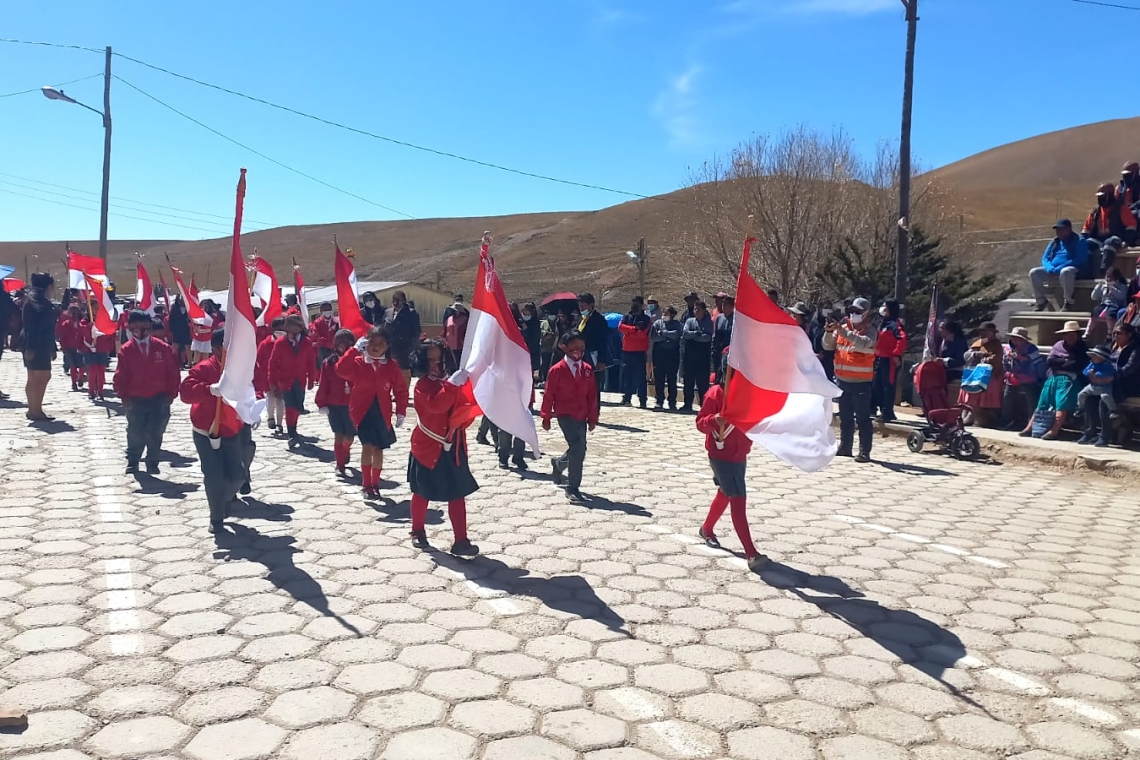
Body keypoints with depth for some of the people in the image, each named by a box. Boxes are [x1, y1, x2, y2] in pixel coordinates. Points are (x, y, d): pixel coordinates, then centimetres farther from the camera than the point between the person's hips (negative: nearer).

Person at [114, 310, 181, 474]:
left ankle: (152, 464, 17)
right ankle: (132, 462, 26)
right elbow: (120, 376, -1)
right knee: (135, 434, 9)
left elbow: (173, 373, 0)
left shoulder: (163, 348, -3)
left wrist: (171, 394, -4)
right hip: (135, 400, 0)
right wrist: (124, 396, -8)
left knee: (155, 434, 3)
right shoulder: (126, 350, -2)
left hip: (159, 399, 0)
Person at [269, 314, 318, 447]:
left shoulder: (307, 342, -2)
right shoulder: (280, 342, -6)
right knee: (290, 407, -10)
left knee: (298, 407, 6)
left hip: (300, 381, 3)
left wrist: (311, 379, 5)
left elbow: (311, 362, 5)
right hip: (285, 380, -3)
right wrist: (273, 381, -1)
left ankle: (293, 431, 27)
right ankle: (292, 435, -7)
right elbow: (273, 362, -1)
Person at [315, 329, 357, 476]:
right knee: (338, 435, 1)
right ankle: (340, 464, 10)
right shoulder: (328, 362, 0)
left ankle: (345, 454, 39)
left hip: (352, 405, 0)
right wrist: (322, 404, -4)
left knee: (349, 435, 6)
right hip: (333, 405, 1)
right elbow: (323, 385, 0)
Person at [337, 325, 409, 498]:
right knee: (367, 446, -13)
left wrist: (400, 412, 0)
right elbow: (341, 370, -25)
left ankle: (375, 484, 27)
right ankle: (367, 486, -2)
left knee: (378, 448, 12)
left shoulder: (392, 366, -1)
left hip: (382, 413, 2)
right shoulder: (358, 362, -5)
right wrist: (355, 349, -26)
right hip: (362, 411, -2)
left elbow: (401, 390, 4)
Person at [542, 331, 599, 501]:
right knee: (578, 448, -16)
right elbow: (549, 394, -5)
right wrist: (546, 417, -4)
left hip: (581, 416, 6)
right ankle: (573, 487, -6)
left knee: (578, 450, 12)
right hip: (565, 415, -6)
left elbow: (592, 395, 7)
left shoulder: (587, 369, 5)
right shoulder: (557, 370, -8)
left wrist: (592, 418, 5)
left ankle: (558, 463, 45)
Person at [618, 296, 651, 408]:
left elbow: (643, 334, -11)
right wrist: (634, 329, -14)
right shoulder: (626, 317, 14)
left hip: (640, 352, -4)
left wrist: (628, 332, -7)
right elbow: (620, 327, -5)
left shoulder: (646, 319, 3)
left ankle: (643, 400, -3)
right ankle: (626, 398, 14)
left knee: (641, 377, -4)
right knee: (626, 376, 7)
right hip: (626, 351, 4)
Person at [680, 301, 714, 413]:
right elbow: (685, 333, -5)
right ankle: (687, 404, 15)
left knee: (703, 381, -1)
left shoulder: (708, 322, 3)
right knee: (688, 380, 7)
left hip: (703, 356, -3)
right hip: (689, 355, 3)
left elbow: (708, 337, -11)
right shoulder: (689, 321, 10)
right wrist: (697, 333, -12)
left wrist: (693, 336, -7)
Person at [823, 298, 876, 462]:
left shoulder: (869, 330, -6)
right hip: (842, 380, 6)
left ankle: (864, 451, -1)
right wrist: (830, 332, -10)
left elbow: (863, 343, -28)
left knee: (862, 418, -3)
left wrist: (844, 332, -34)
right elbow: (828, 346, 8)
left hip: (860, 382, -6)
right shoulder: (843, 327, 9)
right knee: (845, 417, 15)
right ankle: (845, 446, 24)